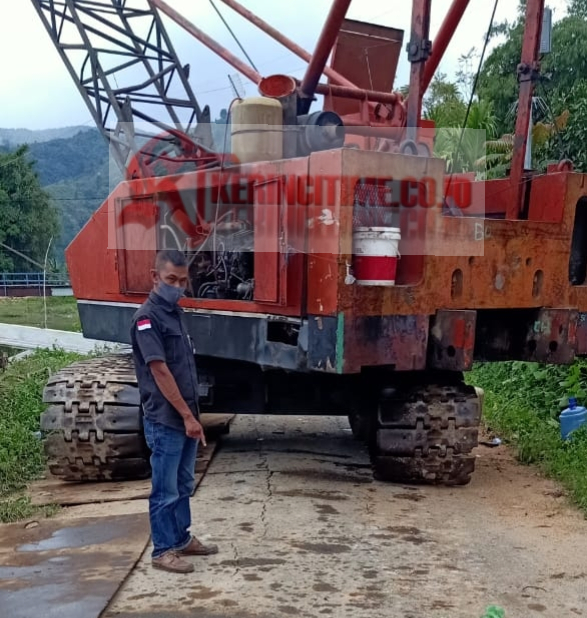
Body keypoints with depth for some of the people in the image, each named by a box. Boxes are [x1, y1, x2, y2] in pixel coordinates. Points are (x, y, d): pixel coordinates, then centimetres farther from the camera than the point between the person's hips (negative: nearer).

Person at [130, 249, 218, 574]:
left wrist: (192, 415, 17)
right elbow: (160, 371, -20)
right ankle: (163, 550, 13)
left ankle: (182, 539, 31)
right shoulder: (147, 317, -16)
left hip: (185, 418, 9)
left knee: (184, 485, 18)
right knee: (165, 490, 2)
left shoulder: (175, 313, 12)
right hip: (165, 420, -9)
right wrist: (187, 416, -19)